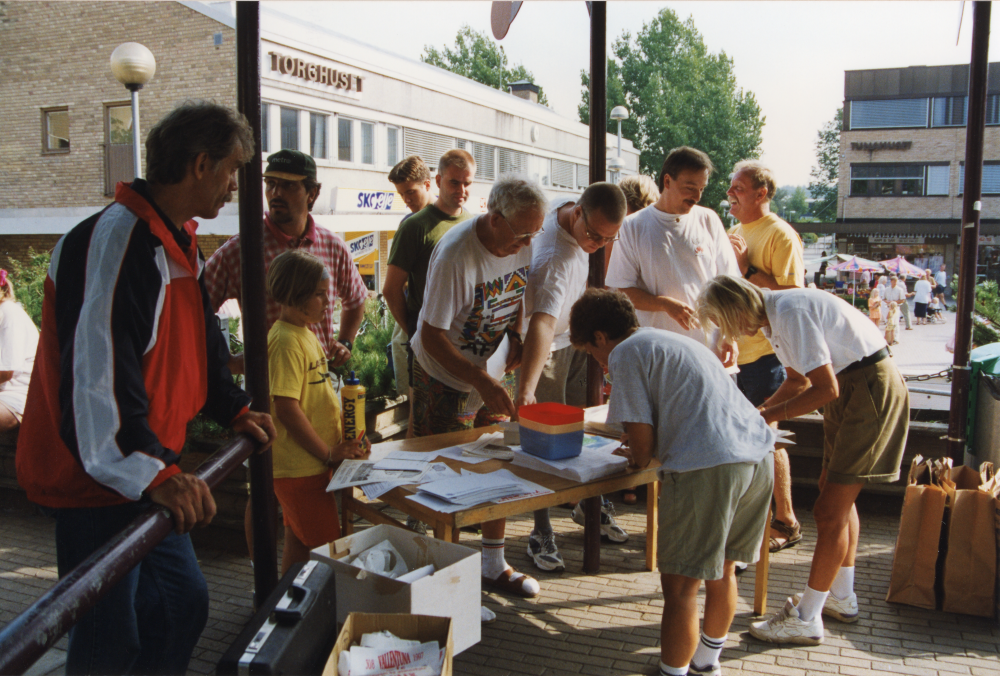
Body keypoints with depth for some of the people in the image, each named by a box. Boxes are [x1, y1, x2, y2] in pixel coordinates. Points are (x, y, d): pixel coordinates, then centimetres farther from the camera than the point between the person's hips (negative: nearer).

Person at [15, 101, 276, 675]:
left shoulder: (179, 243, 11)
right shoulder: (115, 240, -22)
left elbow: (196, 342, 24)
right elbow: (97, 369, -31)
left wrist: (234, 409, 19)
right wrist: (153, 472, -35)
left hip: (150, 475, 10)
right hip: (100, 479, -10)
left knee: (184, 601, 18)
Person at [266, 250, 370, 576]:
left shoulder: (306, 334, 13)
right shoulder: (286, 341, -19)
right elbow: (287, 409, -23)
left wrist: (347, 434, 8)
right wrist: (329, 453, -16)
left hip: (314, 462, 9)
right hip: (301, 467, -9)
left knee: (299, 546, 17)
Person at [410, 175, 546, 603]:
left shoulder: (524, 242, -8)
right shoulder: (455, 255, -29)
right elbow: (432, 338, -25)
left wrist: (516, 334, -5)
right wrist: (482, 383, -29)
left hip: (494, 372, 7)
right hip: (446, 379, -6)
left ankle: (493, 565, 27)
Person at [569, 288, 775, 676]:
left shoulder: (625, 353, 1)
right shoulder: (678, 341, 27)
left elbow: (642, 438, -3)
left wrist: (639, 459, 18)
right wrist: (647, 452, 32)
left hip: (709, 466, -9)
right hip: (758, 455, 9)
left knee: (680, 584, 3)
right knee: (723, 569, 24)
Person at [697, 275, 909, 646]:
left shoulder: (790, 313, -24)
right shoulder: (774, 315, 7)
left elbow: (826, 389, -23)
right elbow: (799, 379, 18)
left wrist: (770, 415, -14)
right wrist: (757, 412, 8)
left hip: (871, 387, -10)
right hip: (851, 387, 10)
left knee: (831, 509, -7)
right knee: (838, 495, 19)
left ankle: (806, 618, 2)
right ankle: (841, 597, 33)